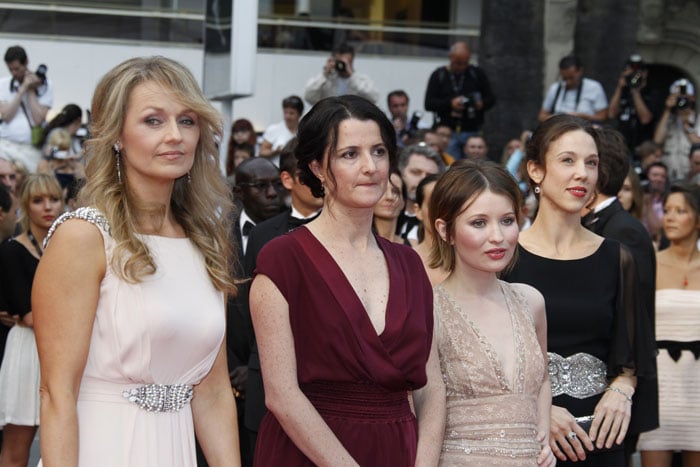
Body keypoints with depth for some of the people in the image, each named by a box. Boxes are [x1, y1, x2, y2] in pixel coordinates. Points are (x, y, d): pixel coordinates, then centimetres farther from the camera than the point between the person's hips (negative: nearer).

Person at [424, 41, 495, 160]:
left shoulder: (477, 74, 10)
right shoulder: (438, 75, 7)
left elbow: (491, 99, 11)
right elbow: (429, 103, 0)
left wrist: (482, 104, -12)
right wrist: (450, 103, -16)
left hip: (472, 132, 1)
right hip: (448, 132, -1)